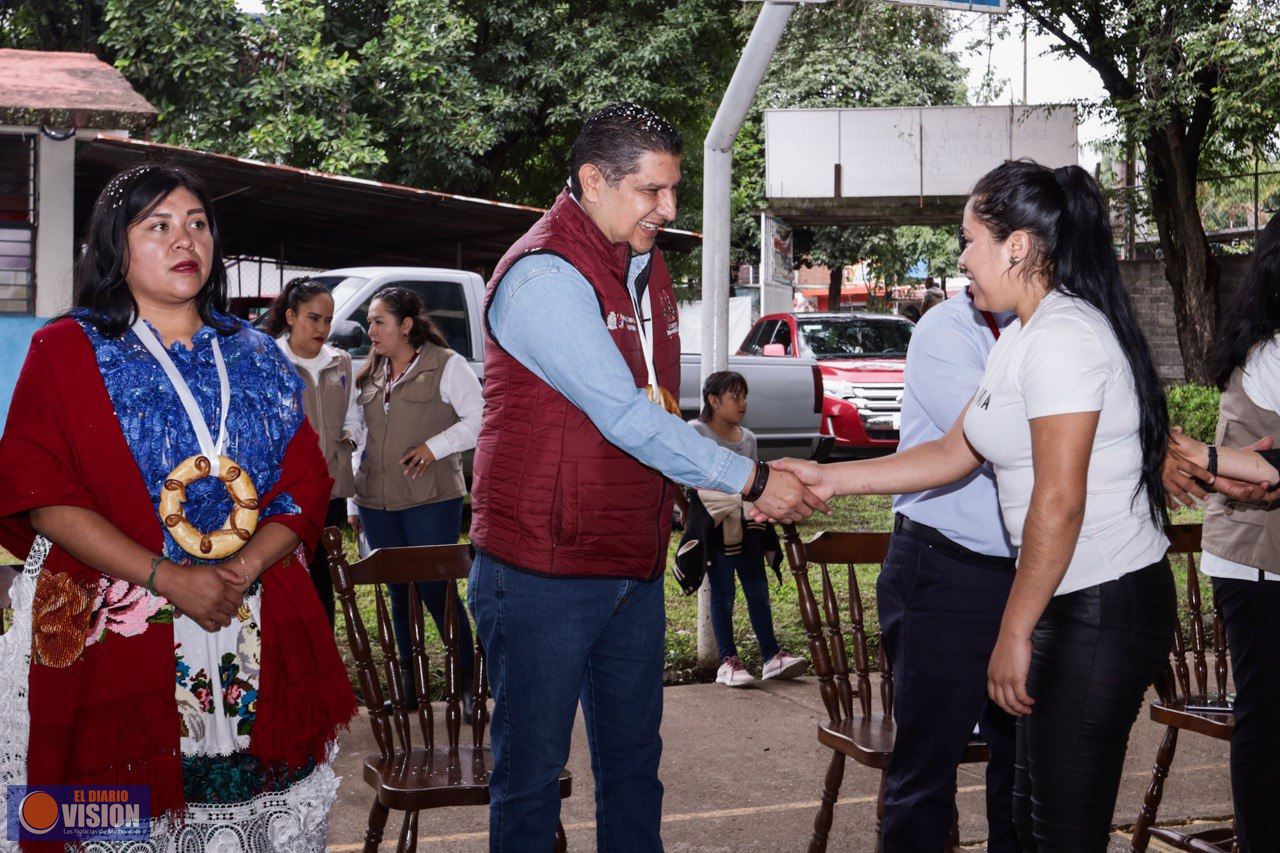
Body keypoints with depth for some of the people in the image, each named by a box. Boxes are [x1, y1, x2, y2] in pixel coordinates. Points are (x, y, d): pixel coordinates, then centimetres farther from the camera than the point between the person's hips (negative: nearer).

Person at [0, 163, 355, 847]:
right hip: (114, 634, -3)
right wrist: (168, 578, -15)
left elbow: (306, 484, 8)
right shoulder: (66, 351, 4)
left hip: (259, 643, 3)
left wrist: (242, 571, -11)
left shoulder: (258, 359, 15)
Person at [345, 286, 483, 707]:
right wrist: (354, 504, 17)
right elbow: (359, 440, 19)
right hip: (377, 503, 6)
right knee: (399, 592, 10)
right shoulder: (369, 375, 16)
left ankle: (468, 682, 5)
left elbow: (480, 418, -6)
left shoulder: (446, 364, -2)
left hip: (431, 500, -6)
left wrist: (435, 446, -15)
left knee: (436, 589, -6)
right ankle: (408, 687, 18)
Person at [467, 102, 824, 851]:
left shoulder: (647, 267, 12)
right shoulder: (544, 275, -17)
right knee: (534, 768, 4)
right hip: (543, 570, -8)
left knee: (633, 761, 15)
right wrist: (749, 479, -20)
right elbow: (623, 415, -23)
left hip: (635, 570, 8)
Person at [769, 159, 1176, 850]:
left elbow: (1059, 503, -22)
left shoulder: (1060, 336, -18)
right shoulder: (1022, 338, 15)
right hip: (1071, 604, 10)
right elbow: (952, 454, 18)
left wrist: (1014, 632, -16)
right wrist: (829, 478, 14)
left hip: (1105, 610, -10)